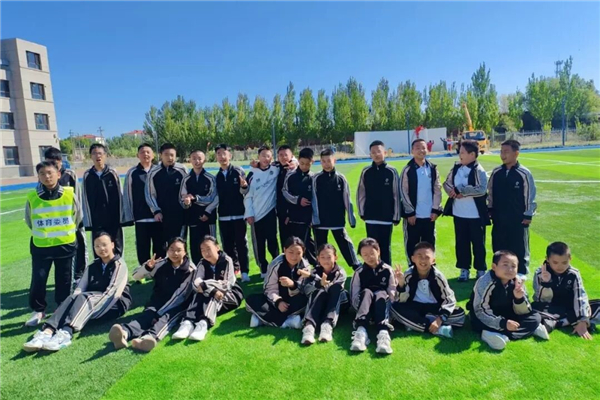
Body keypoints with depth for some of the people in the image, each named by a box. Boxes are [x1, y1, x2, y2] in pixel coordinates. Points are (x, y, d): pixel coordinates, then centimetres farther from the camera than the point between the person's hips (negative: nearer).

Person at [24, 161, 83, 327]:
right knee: (38, 280, 1)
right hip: (40, 246, 0)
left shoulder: (70, 194, -9)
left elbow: (78, 217, 7)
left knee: (64, 281, 10)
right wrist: (42, 233, 13)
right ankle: (38, 310, 24)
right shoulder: (32, 197, -8)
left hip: (66, 245, 0)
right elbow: (29, 220, 10)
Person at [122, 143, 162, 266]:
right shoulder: (132, 173, 3)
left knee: (159, 248, 9)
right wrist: (128, 216, 1)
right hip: (140, 218, 1)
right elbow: (127, 195, 5)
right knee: (143, 249, 8)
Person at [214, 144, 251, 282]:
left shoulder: (239, 172, -2)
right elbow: (217, 196, 13)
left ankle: (244, 272, 6)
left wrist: (244, 186, -26)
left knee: (241, 243, 1)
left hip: (238, 215, -4)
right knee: (227, 245, 9)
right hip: (223, 216, 4)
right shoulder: (217, 176, 9)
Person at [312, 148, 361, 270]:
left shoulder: (341, 178, 0)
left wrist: (351, 219, 1)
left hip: (338, 220, 0)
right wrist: (315, 220, -9)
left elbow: (347, 200, 2)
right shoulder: (316, 179, -2)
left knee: (346, 245, 3)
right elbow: (314, 200, -4)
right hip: (320, 221, 0)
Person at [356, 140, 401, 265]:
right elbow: (360, 193, 7)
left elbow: (396, 195, -1)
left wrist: (396, 216, -1)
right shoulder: (366, 172, 2)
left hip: (387, 217, -1)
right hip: (370, 217, 1)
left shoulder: (391, 171, -3)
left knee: (386, 247, 8)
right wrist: (362, 212, 5)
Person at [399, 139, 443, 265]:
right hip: (413, 215, -3)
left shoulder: (433, 168, 5)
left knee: (429, 244, 12)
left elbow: (437, 190, 6)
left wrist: (436, 210, -1)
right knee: (412, 244, 5)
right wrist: (410, 213, -9)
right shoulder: (407, 170, -6)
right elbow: (404, 192, -6)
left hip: (429, 215, 3)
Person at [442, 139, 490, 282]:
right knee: (461, 242, 12)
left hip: (475, 214, -5)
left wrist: (460, 190, -21)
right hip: (459, 213, 5)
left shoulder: (478, 170, -12)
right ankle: (464, 269, 26)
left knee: (478, 243, 9)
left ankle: (481, 270, 25)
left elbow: (482, 189, -23)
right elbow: (446, 183, 13)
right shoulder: (456, 168, 5)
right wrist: (451, 191, -9)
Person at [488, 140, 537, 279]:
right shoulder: (496, 172, 2)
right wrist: (490, 210, 9)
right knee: (498, 246, 12)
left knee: (519, 246, 8)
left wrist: (528, 215, -6)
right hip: (499, 218, 4)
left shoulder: (524, 173, -10)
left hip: (518, 218, -4)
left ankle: (521, 271, 23)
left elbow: (530, 195, -7)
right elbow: (490, 192, 10)